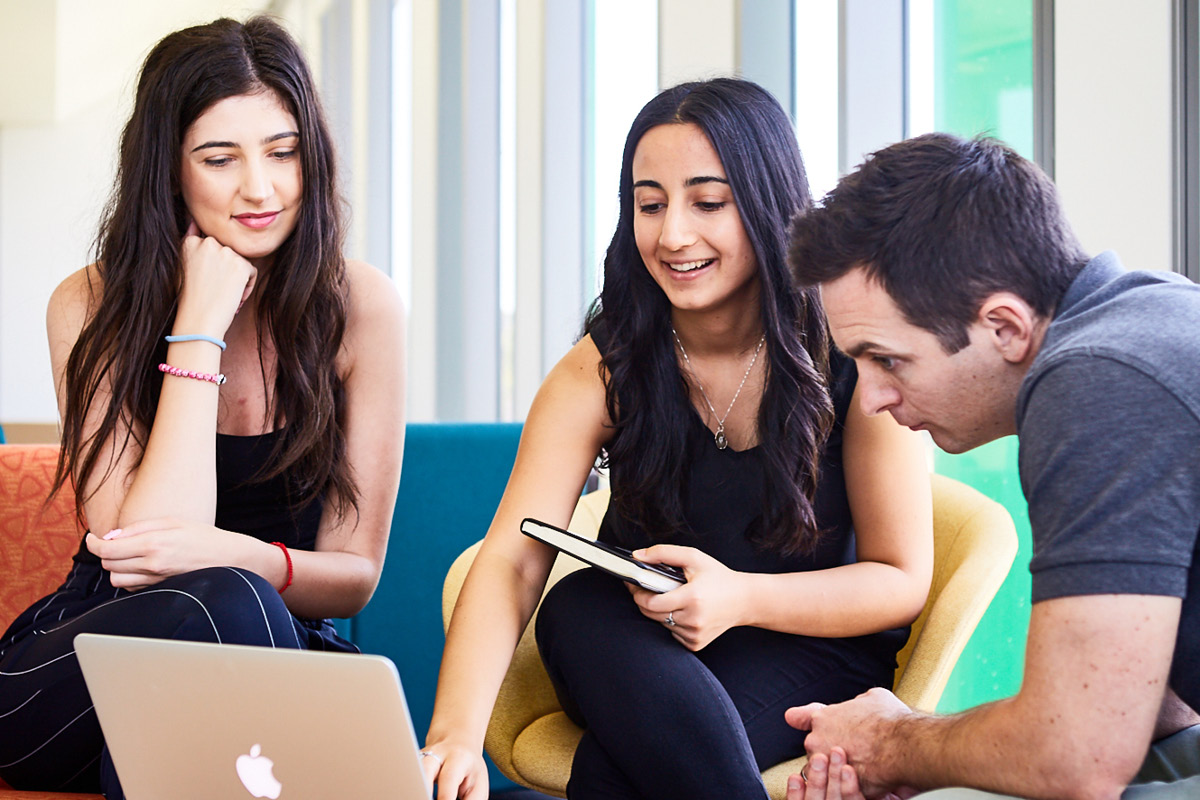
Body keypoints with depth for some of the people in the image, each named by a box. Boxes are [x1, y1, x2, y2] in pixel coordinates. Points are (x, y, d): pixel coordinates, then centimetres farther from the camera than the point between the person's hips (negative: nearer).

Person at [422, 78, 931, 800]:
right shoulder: (602, 371, -8)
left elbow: (903, 582, -8)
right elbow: (511, 561, -20)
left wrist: (741, 597, -26)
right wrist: (455, 734, -38)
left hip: (814, 653, -3)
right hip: (638, 659, 4)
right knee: (577, 610, -33)